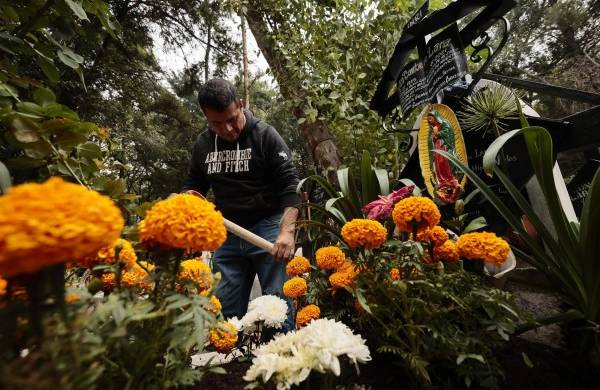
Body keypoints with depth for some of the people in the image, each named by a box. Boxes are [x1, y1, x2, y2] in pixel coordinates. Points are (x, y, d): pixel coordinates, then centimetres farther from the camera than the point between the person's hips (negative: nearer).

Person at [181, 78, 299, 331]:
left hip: (267, 228, -4)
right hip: (227, 234, 5)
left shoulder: (265, 135, -6)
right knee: (225, 308, 13)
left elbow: (290, 185, -12)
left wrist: (287, 231, -25)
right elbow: (194, 185, 21)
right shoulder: (202, 145, 8)